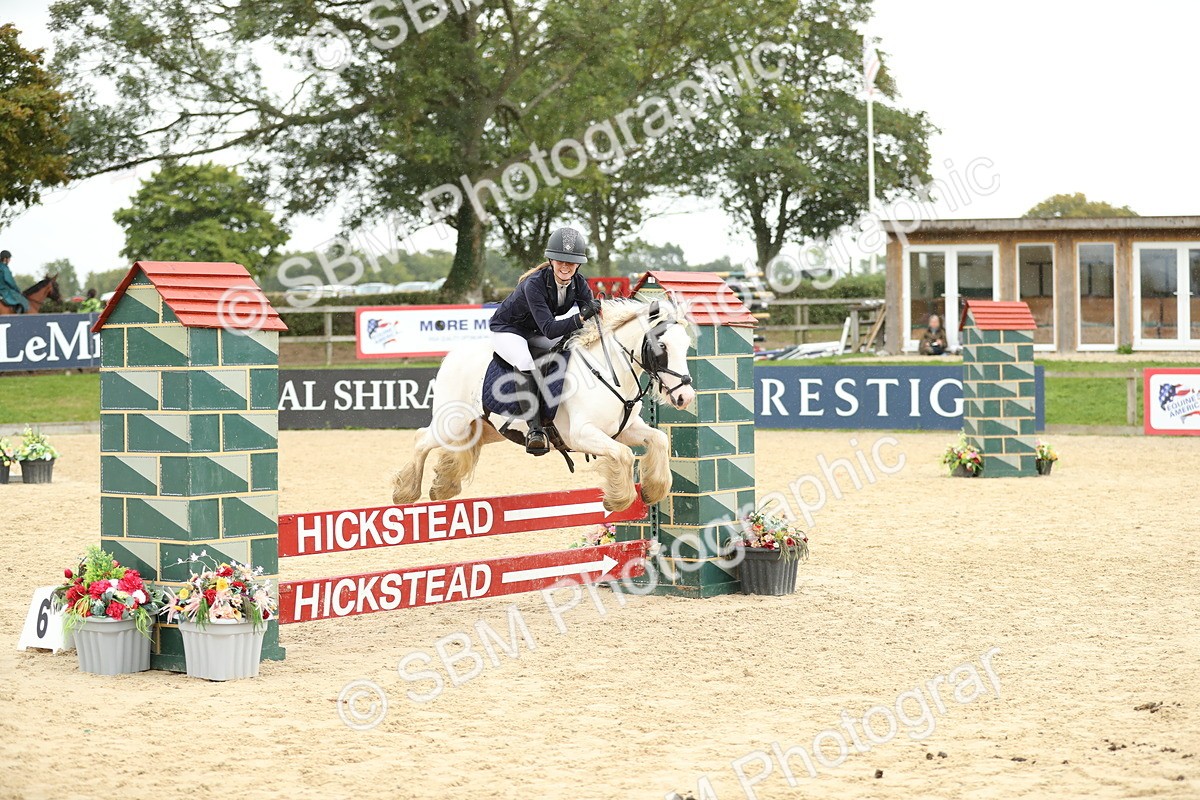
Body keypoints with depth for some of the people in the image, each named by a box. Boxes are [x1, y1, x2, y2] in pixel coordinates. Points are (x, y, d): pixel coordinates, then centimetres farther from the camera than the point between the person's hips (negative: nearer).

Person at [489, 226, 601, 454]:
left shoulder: (578, 283, -14)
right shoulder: (534, 284, -33)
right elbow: (550, 330, -39)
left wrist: (594, 308, -40)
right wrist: (581, 318, -52)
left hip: (535, 333, 7)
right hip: (507, 330, -7)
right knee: (524, 361, -36)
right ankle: (535, 429, -39)